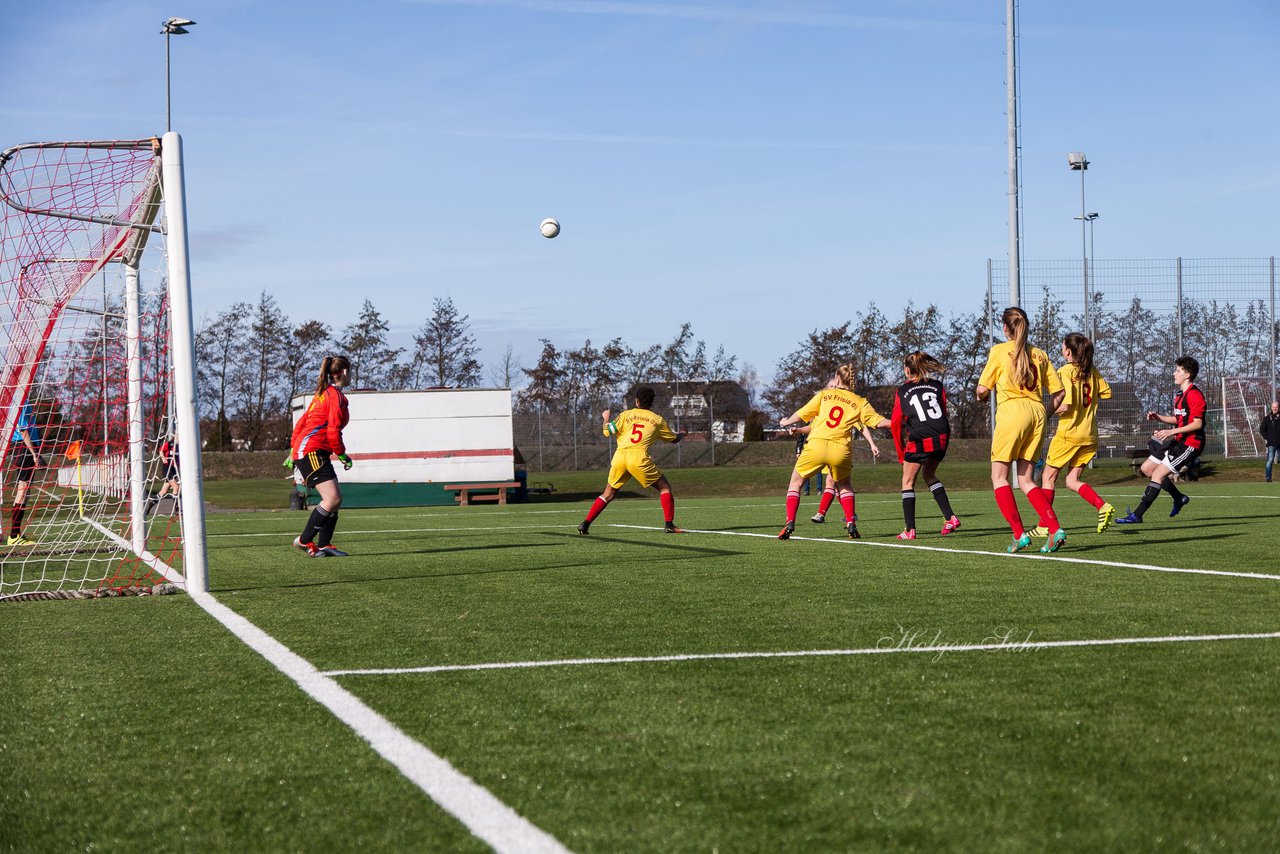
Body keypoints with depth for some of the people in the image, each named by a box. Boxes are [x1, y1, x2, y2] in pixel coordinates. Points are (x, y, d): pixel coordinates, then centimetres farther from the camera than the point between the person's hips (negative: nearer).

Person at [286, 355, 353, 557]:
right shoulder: (336, 396, -9)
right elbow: (333, 432, -16)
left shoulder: (323, 393, 20)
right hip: (312, 451, -10)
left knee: (336, 498, 6)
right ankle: (304, 540, -12)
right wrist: (343, 455, -4)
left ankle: (323, 545, 5)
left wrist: (293, 452, 25)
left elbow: (301, 423, 22)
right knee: (333, 497, -16)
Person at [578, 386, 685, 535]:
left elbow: (607, 432, 7)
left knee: (608, 494, 17)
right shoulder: (658, 420, 14)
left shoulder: (626, 415, 14)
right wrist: (681, 435, 51)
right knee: (665, 487, 13)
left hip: (619, 456, 2)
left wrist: (606, 418, 28)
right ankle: (669, 524, 2)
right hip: (639, 458, -2)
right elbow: (674, 439, 27)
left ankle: (585, 524, 10)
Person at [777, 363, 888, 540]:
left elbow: (801, 414, 18)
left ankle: (790, 523, 2)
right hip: (841, 449, 1)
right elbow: (878, 421, 6)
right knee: (844, 484, 28)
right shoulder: (860, 402, 13)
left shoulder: (824, 394, 13)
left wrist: (787, 422, 37)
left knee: (795, 482, 17)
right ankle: (851, 524, 13)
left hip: (817, 445, -1)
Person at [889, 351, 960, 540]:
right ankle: (950, 517, 14)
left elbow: (895, 423, 4)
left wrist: (901, 453, 11)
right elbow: (944, 413, 10)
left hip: (918, 441, -4)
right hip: (941, 438, 4)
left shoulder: (902, 391, 5)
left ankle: (910, 529, 4)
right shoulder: (937, 386, 12)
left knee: (908, 482, 11)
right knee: (929, 475, 26)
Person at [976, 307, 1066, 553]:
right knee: (1025, 479, 11)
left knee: (999, 477, 4)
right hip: (1036, 413, 5)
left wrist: (980, 397, 24)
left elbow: (982, 390, 1)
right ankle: (1055, 529, -6)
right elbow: (1059, 391, 13)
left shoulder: (999, 351, 2)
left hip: (1012, 412, -5)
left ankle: (1019, 534, -8)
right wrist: (1045, 413, 28)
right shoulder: (1039, 354, 14)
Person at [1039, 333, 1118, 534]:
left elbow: (1065, 406, -20)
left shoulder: (1066, 371, -13)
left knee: (1048, 477, 8)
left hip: (1068, 433, -6)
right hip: (1090, 435, 6)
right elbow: (1106, 393, 14)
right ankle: (1102, 506, -11)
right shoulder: (1092, 371, 6)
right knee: (1072, 481, 12)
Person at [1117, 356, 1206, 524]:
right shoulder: (1180, 395, 15)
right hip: (1179, 441, 11)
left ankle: (1137, 515, -17)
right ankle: (1179, 498, 24)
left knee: (1158, 474, -16)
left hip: (1191, 444, -11)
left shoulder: (1195, 395, -16)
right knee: (1147, 468, 13)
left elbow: (1197, 423, -21)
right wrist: (1158, 417, 7)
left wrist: (1172, 432, -26)